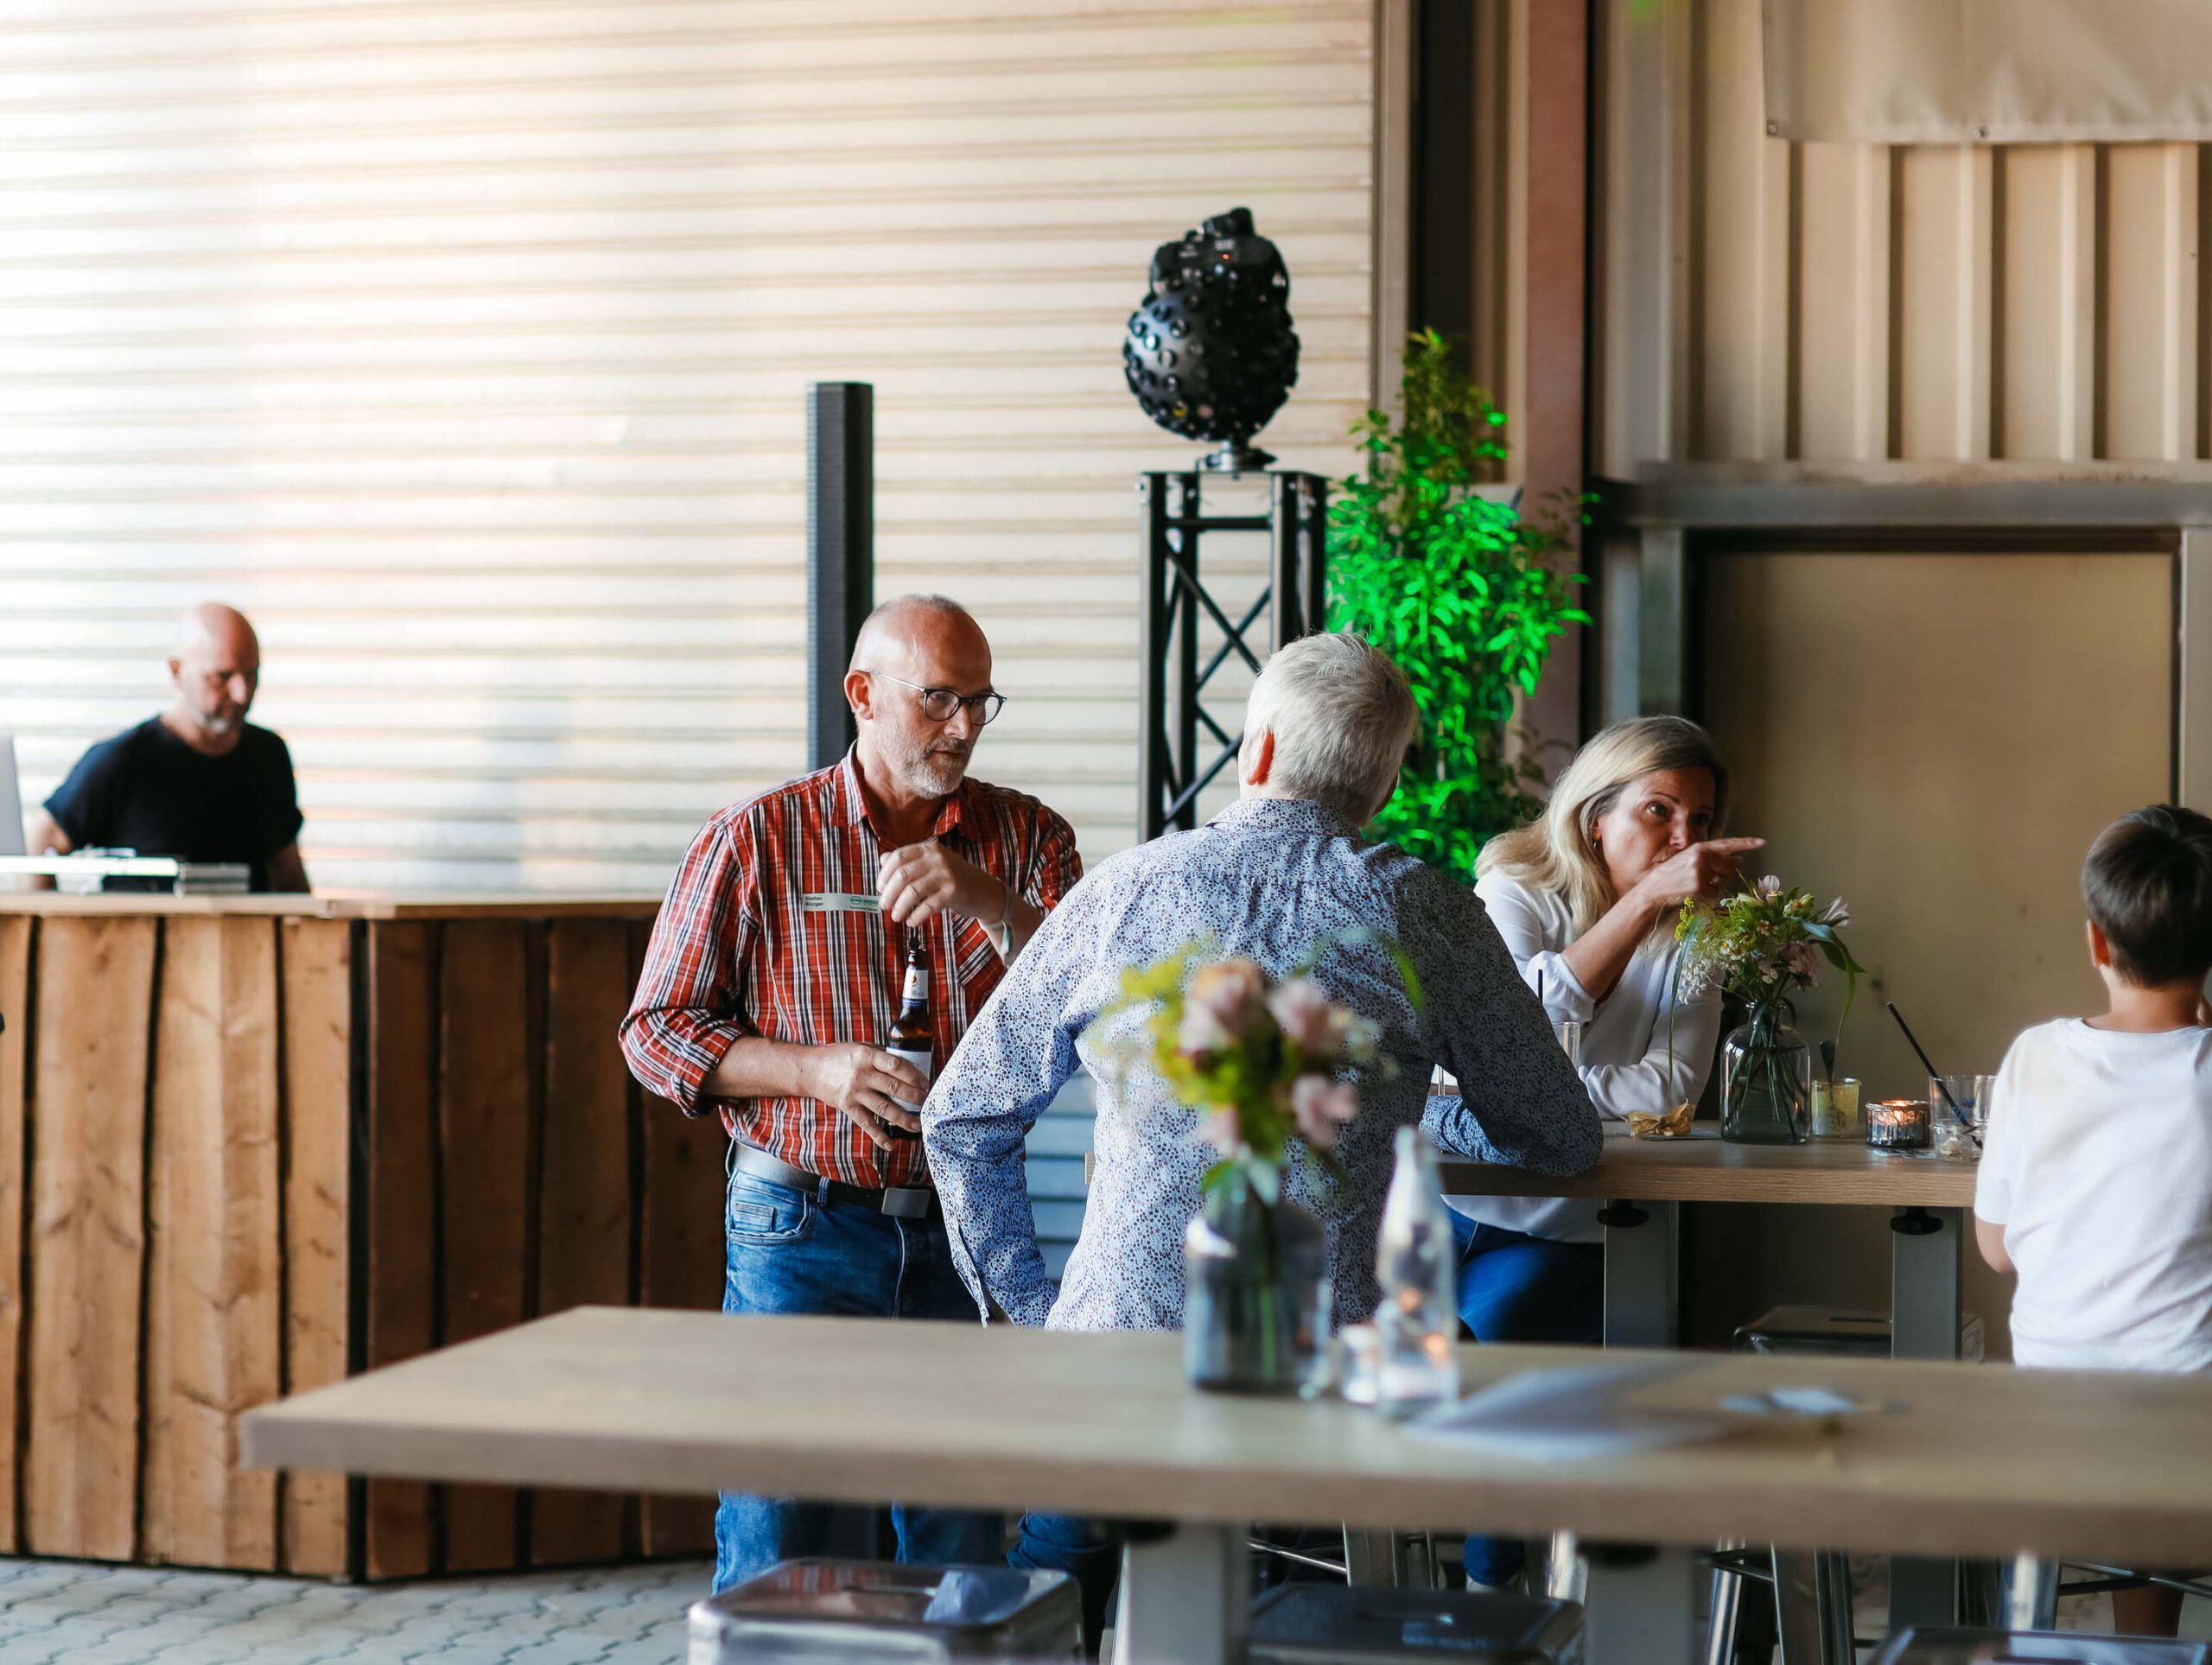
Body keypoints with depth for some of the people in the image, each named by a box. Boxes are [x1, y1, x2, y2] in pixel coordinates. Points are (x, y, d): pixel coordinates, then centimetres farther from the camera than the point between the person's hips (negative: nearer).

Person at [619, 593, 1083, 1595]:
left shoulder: (1027, 839, 6)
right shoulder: (757, 839, 0)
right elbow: (656, 1030, 1)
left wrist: (988, 900, -21)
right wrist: (820, 1072, -13)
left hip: (961, 1236, 2)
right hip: (801, 1232, -2)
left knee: (962, 1553, 8)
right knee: (770, 1561, -1)